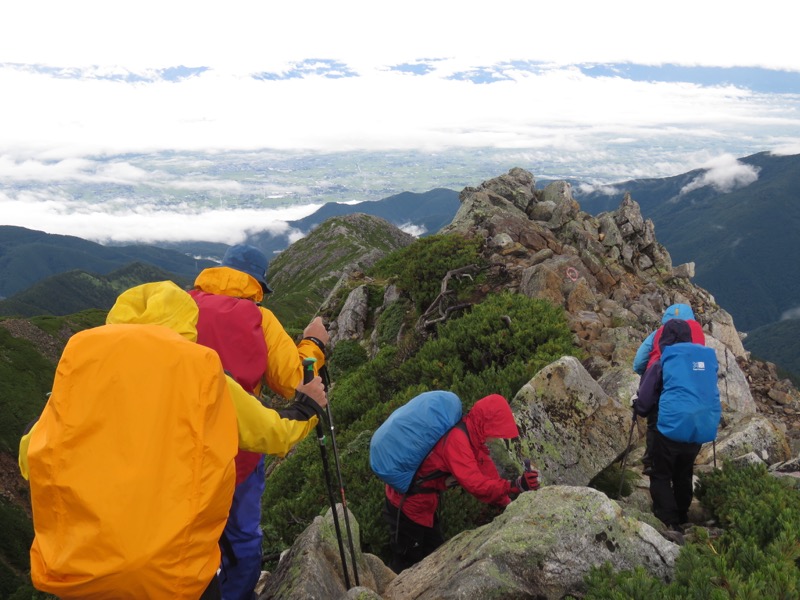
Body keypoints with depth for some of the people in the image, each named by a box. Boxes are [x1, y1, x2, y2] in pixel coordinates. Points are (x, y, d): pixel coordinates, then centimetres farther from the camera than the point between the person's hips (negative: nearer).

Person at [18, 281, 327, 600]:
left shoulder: (80, 359, 4)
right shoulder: (202, 370, 2)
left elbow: (30, 460, 12)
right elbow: (272, 433, 15)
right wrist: (308, 407, 35)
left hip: (75, 571, 2)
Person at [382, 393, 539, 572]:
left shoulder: (471, 436, 0)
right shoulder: (456, 439, -30)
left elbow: (487, 472, 1)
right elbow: (473, 483, -38)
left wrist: (508, 505, -3)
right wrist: (514, 486, -44)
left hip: (422, 503, 10)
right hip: (407, 503, -10)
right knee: (407, 562, 5)